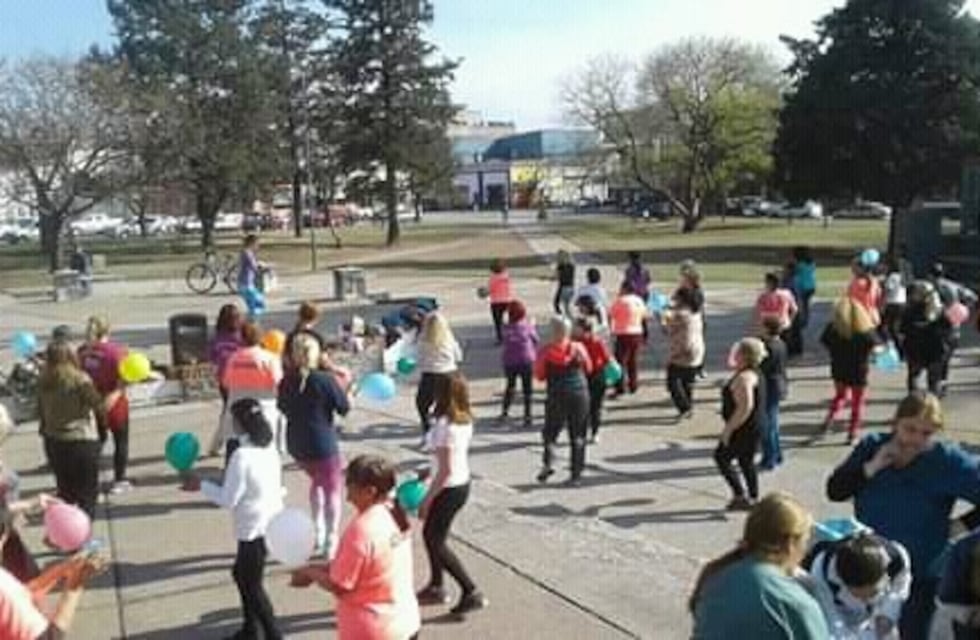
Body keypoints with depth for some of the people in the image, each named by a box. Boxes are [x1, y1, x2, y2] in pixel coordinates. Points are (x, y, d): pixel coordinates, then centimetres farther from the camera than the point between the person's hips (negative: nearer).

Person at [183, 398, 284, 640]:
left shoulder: (242, 456, -23)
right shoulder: (268, 448, 3)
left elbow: (228, 499, -18)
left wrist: (201, 485, -6)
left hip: (255, 529, -9)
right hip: (272, 523, 9)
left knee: (252, 584, 6)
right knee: (242, 573, 24)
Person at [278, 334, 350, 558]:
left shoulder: (286, 380, -1)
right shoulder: (325, 380, -17)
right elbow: (344, 408, -8)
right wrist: (341, 386, 6)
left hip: (296, 445, 6)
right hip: (323, 445, -5)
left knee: (317, 481, 29)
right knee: (332, 490, 11)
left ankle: (318, 533, 31)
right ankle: (331, 543, 11)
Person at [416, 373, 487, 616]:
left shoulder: (444, 426, -25)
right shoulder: (465, 421, 1)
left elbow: (445, 470, -24)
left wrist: (427, 499, -16)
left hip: (450, 489, -9)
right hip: (462, 484, 9)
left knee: (437, 543, 6)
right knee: (430, 534, 22)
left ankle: (471, 593, 5)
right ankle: (436, 587, 34)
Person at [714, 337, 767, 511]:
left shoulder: (744, 377, -23)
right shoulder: (755, 373, 10)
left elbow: (745, 407, -30)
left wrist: (728, 428, -24)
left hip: (745, 429, -10)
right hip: (756, 426, 10)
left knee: (721, 457, 1)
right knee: (747, 461, 18)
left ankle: (740, 496, 0)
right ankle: (753, 499, 24)